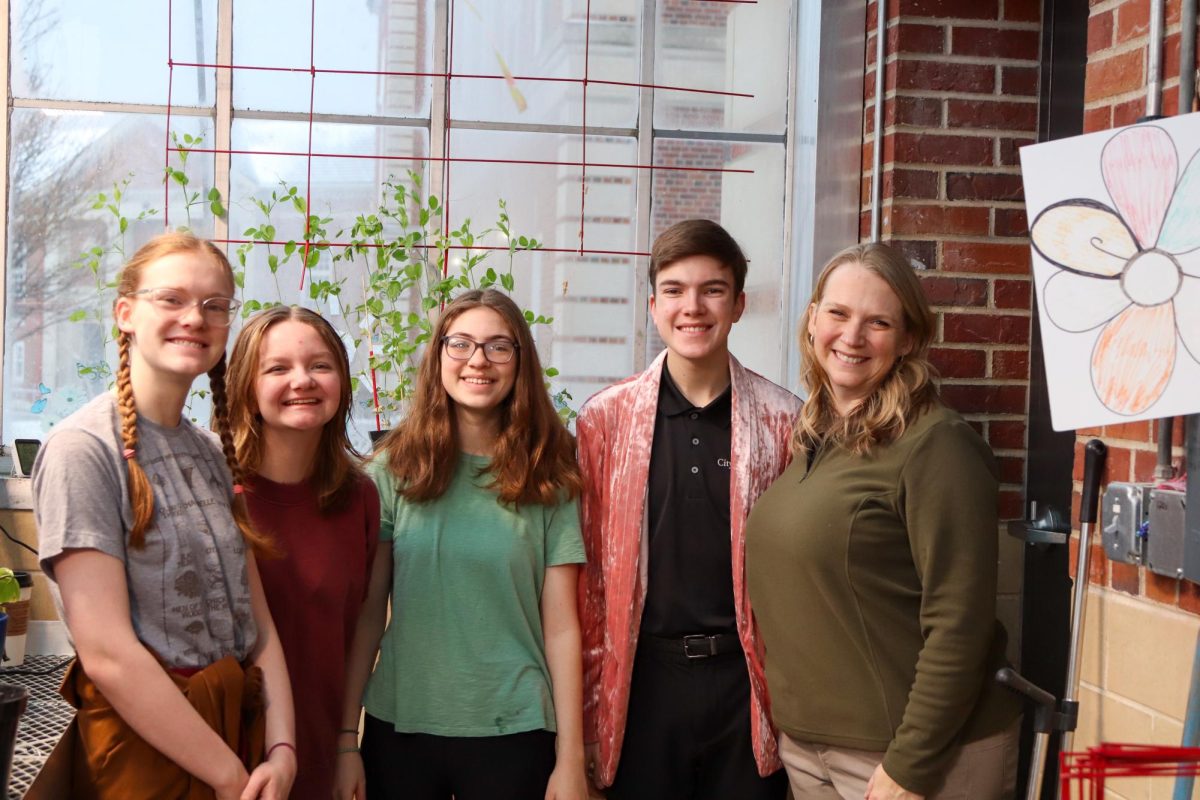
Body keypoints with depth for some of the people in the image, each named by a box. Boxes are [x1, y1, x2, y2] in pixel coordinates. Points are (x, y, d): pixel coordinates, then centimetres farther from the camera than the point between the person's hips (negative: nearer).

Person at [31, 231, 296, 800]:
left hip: (241, 725, 7)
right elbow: (106, 651, -20)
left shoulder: (213, 454, 9)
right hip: (143, 749, -6)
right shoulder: (83, 448, -14)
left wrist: (282, 751, -9)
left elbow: (256, 621, 4)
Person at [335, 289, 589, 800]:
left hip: (513, 731, 0)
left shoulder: (546, 477, -1)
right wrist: (345, 737, -4)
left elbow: (560, 626, -2)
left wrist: (570, 759, -4)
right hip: (398, 725, 1)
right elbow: (368, 610, 0)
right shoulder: (396, 466, 0)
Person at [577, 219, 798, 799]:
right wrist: (591, 696, 1)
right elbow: (586, 567, 3)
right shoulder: (604, 419, 1)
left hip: (745, 680, 0)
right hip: (643, 679, 0)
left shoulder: (782, 420, 1)